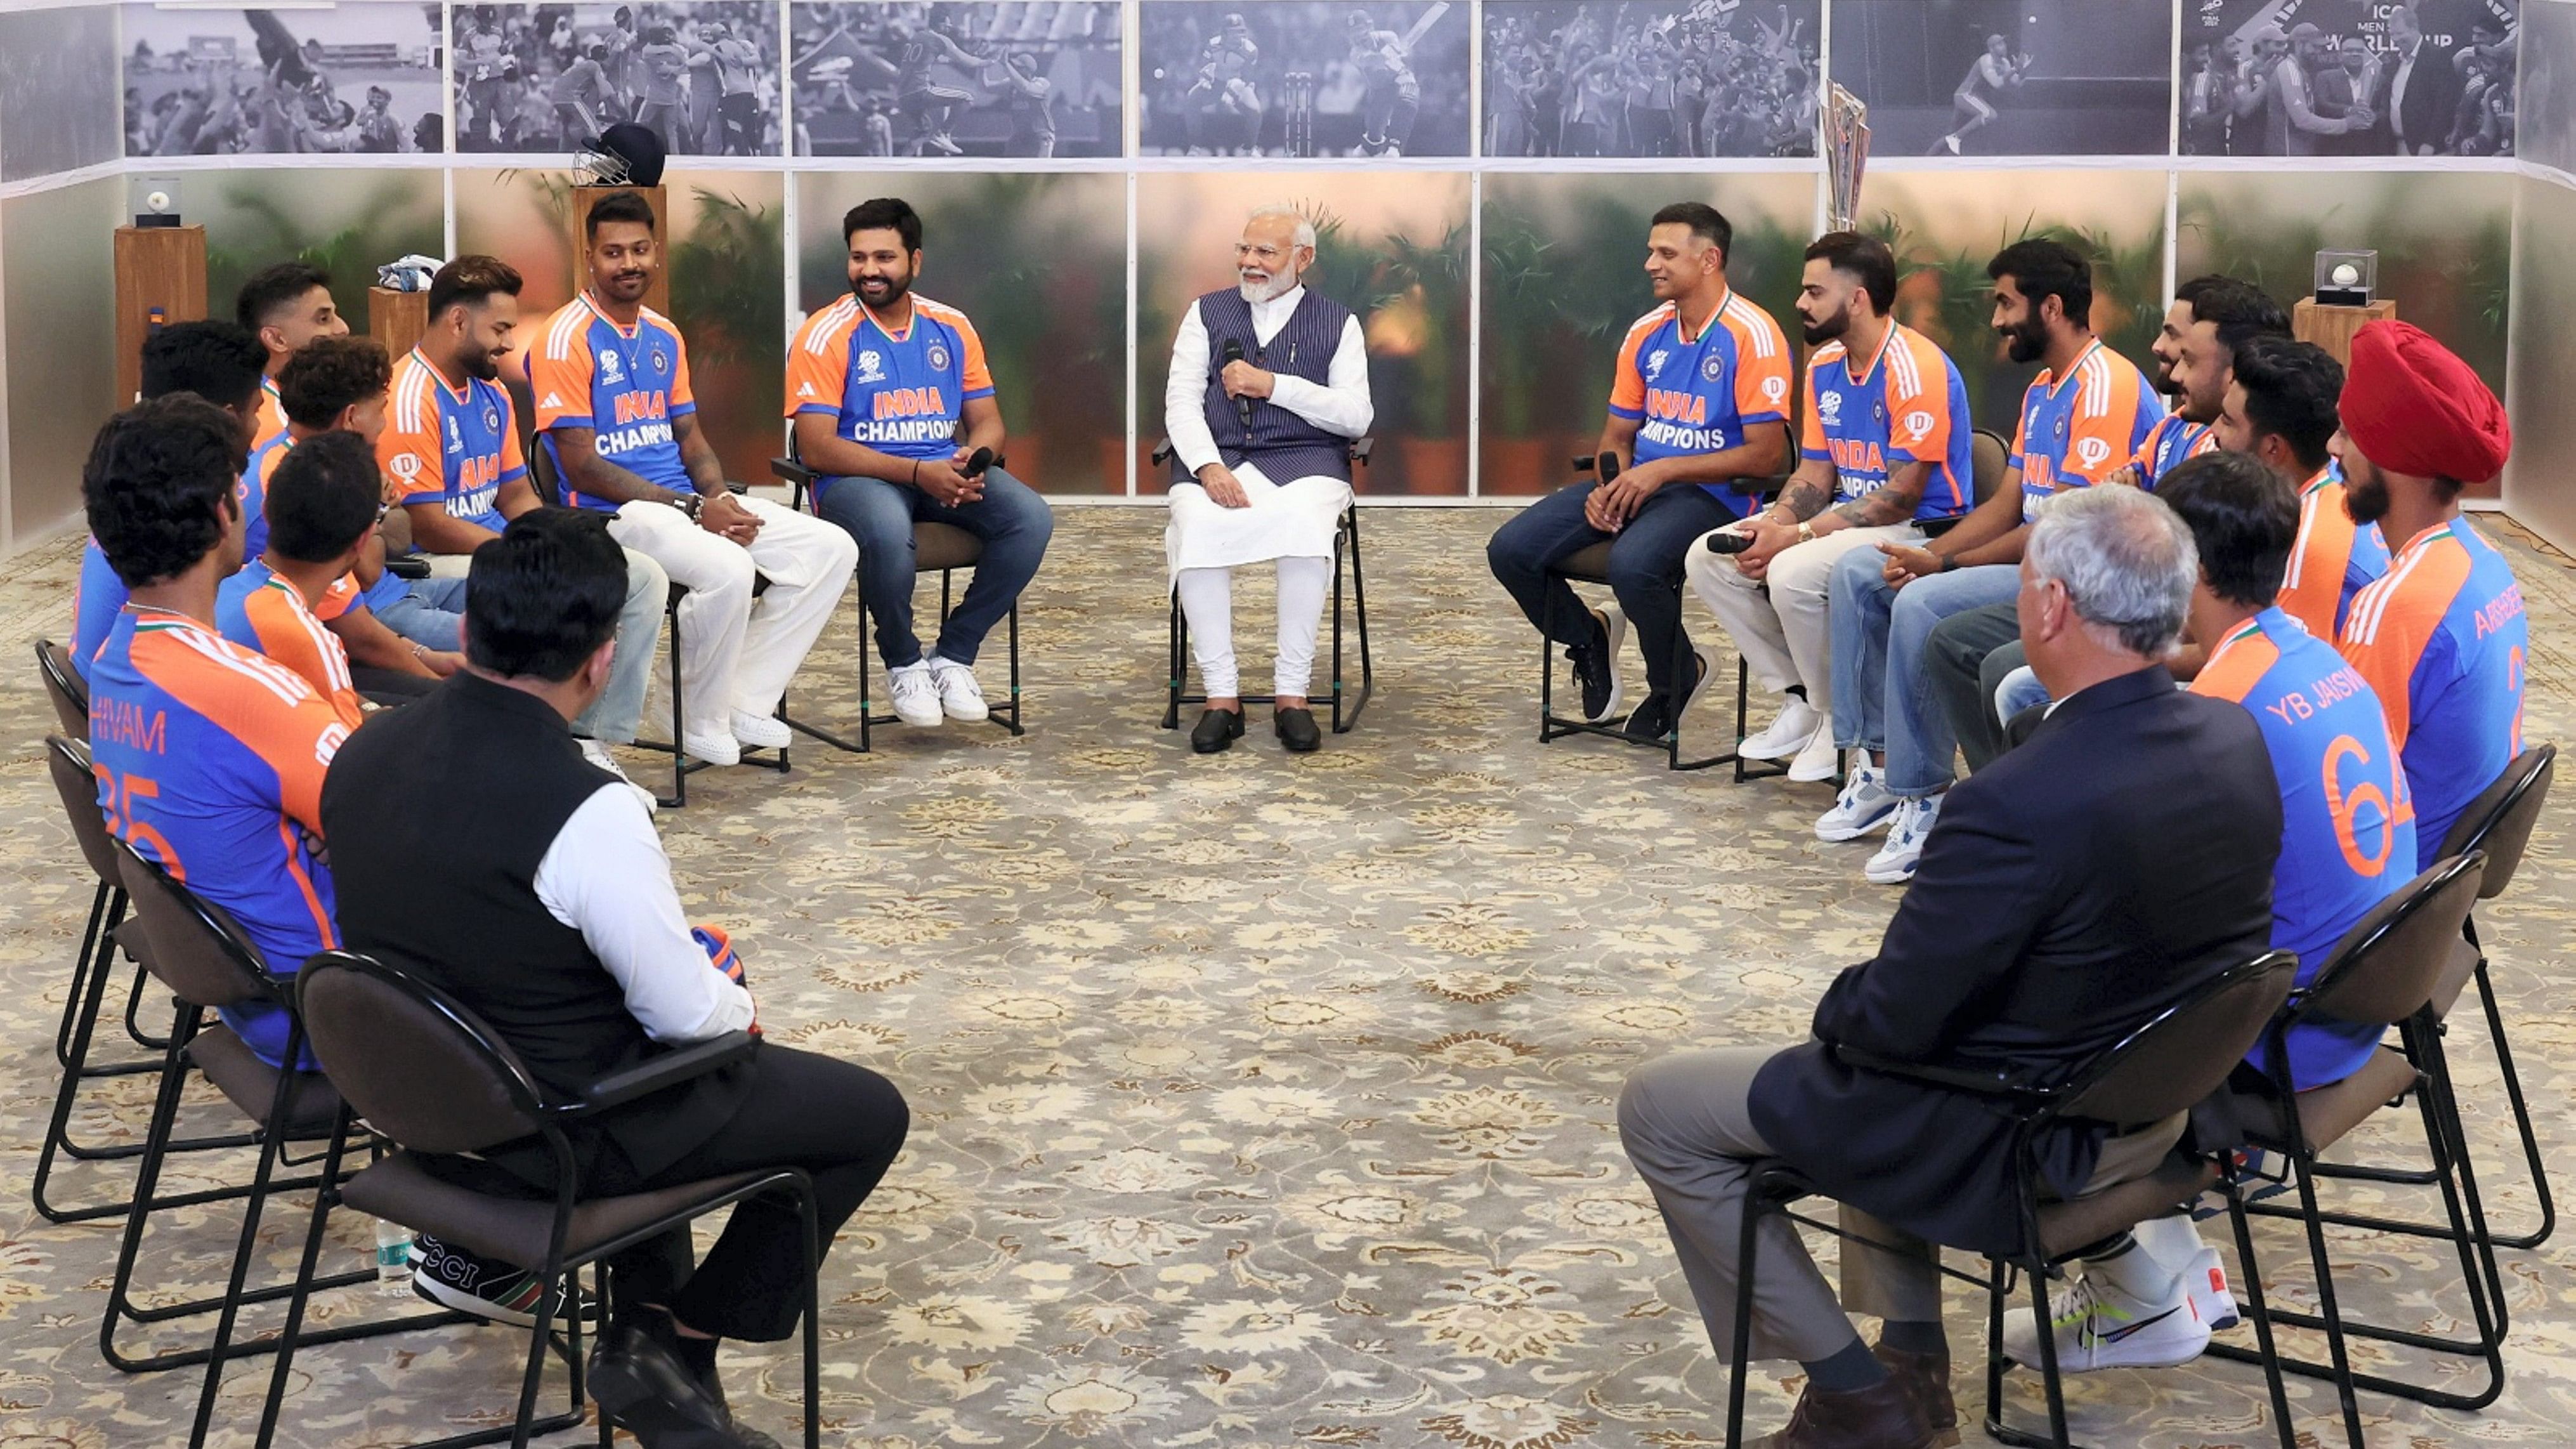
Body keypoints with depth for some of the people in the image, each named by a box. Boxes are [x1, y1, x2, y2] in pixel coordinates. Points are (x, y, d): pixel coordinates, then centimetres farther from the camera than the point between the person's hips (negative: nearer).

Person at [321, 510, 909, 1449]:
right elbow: (689, 1012, -19)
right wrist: (739, 1008, 6)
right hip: (556, 1133, -7)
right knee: (869, 1113, 9)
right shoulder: (587, 811, -29)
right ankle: (672, 1352, 10)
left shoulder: (367, 750, -8)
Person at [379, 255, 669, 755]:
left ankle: (600, 737, 2)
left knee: (643, 578, 0)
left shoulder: (491, 394, 14)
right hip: (434, 568, -9)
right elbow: (426, 526, -19)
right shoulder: (410, 399, -16)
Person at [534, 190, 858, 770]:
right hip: (610, 513, -8)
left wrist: (720, 499, -5)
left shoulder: (664, 338, 15)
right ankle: (703, 722, -11)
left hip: (688, 502, 8)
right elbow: (582, 466, -15)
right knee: (727, 569, -35)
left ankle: (744, 704, -1)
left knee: (831, 549, -4)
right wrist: (693, 509, -17)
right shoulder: (566, 340, -10)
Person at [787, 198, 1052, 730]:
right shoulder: (826, 336, -6)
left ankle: (953, 655, -5)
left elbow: (987, 422, 13)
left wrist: (975, 457, -14)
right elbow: (817, 449, -13)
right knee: (888, 532, -39)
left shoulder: (951, 328, 9)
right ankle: (904, 663, -9)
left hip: (946, 472, 5)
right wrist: (918, 472, -22)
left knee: (1032, 518, -22)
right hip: (857, 479, -5)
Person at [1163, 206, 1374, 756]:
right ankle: (1221, 695, -26)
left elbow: (1357, 417, 1)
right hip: (1216, 458, 1)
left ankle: (1292, 692, -27)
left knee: (1306, 526, -36)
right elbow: (1181, 401, 7)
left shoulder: (1338, 323, 13)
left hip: (1305, 460, -1)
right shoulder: (1207, 313, 17)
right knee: (1198, 528, -33)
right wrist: (1208, 467, -12)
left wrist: (1273, 385, -9)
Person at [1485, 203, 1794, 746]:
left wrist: (1662, 470, -18)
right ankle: (1588, 636, 18)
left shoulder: (1750, 335, -11)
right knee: (1511, 549, -12)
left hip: (1709, 492, -6)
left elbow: (1766, 455, -15)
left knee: (1633, 564, -37)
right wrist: (1608, 487, -6)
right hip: (1638, 480, 7)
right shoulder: (1647, 333, 10)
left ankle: (1677, 677, -5)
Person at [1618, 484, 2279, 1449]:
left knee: (1658, 1108, 7)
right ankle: (1912, 1362, 32)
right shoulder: (2241, 742, -9)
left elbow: (1890, 1022, -24)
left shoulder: (2017, 806, -33)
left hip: (2020, 1149, -8)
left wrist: (1839, 1006, 0)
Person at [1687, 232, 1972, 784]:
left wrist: (1797, 536, -23)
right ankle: (1802, 698, 5)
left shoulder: (1915, 367, -19)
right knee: (1708, 559, -2)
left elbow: (1902, 496, -21)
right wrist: (1774, 524, -9)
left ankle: (1841, 721, -11)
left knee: (1794, 573, -33)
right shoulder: (1825, 366, 8)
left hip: (1918, 529, -9)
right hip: (1846, 519, 9)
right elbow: (1815, 474, 13)